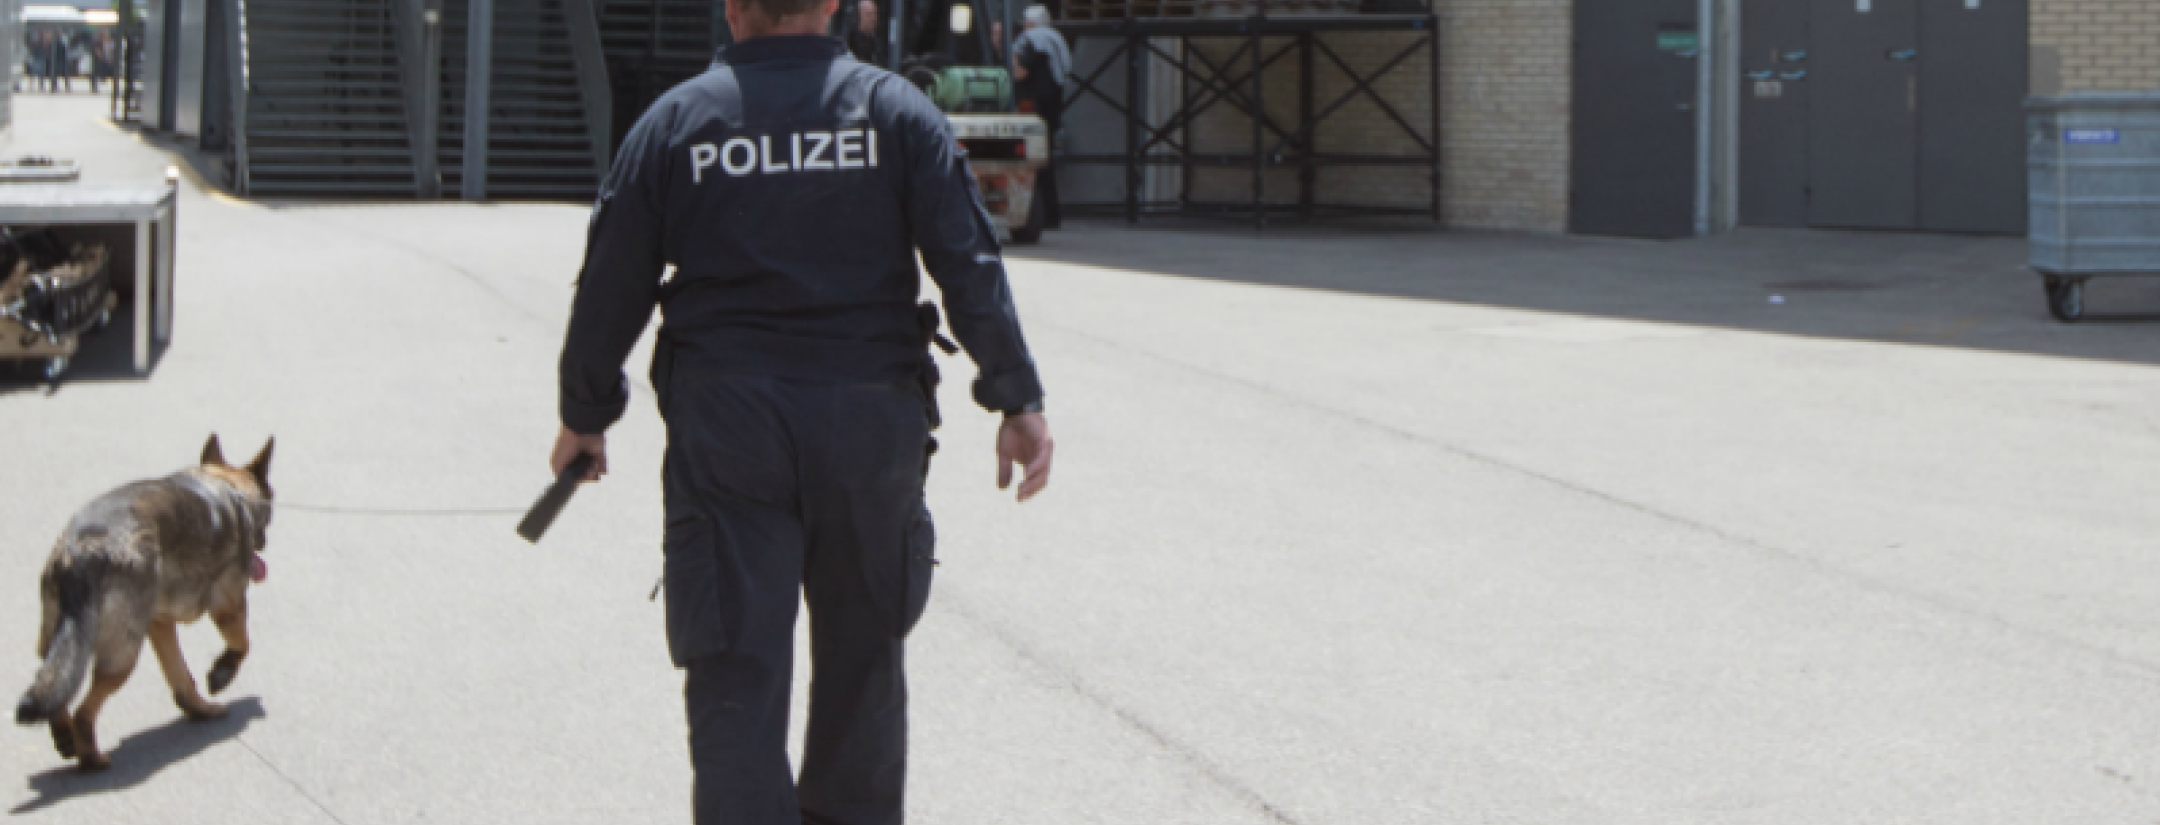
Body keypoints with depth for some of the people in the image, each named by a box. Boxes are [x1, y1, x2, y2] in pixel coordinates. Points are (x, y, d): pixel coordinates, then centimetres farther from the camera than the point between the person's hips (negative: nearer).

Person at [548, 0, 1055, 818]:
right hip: (871, 419, 1)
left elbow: (610, 288, 5)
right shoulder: (896, 111, 2)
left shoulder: (674, 122, 3)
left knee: (735, 672, -1)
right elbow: (970, 263, -6)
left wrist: (584, 413, 17)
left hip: (725, 422, -1)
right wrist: (1017, 397, -3)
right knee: (862, 658, 18)